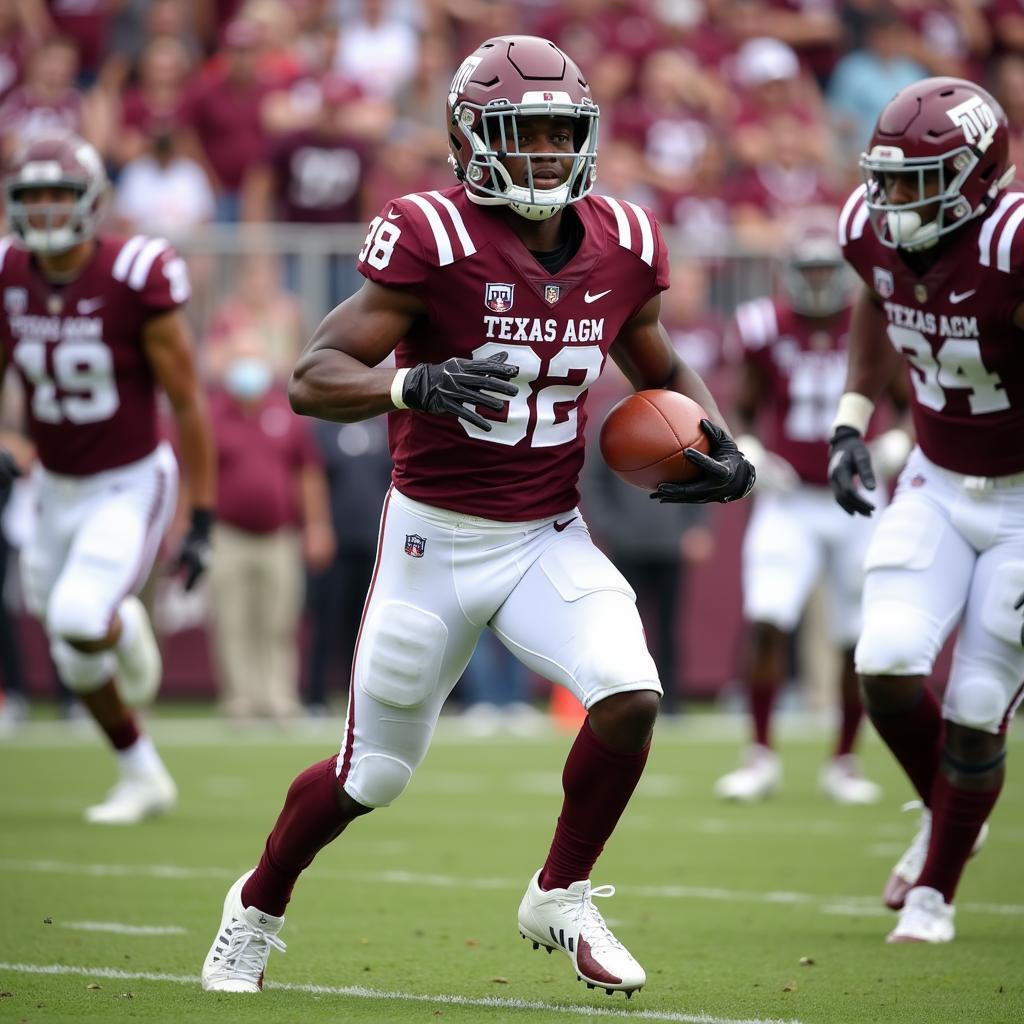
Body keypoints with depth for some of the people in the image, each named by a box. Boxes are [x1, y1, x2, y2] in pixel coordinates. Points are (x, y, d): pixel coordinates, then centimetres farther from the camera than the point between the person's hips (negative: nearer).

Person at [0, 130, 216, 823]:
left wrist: (203, 522, -13)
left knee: (80, 622, -25)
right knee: (76, 658, 11)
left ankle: (125, 628, 12)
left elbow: (188, 403, -14)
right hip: (58, 487, 5)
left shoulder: (136, 279, -21)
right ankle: (144, 778, 32)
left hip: (130, 484, -5)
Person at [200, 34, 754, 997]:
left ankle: (559, 899, 4)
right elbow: (312, 378, -21)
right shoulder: (436, 239, -18)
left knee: (629, 697, -21)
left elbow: (663, 376, 17)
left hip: (550, 539, 4)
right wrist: (415, 384, -40)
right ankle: (257, 907, 36)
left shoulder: (620, 246, -2)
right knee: (372, 773, 7)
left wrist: (720, 448, -3)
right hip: (436, 538, -4)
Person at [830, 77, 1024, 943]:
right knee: (888, 665, -10)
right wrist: (852, 421, 10)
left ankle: (935, 891, 20)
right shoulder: (873, 231, -8)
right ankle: (949, 815, 20)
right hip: (938, 484, 5)